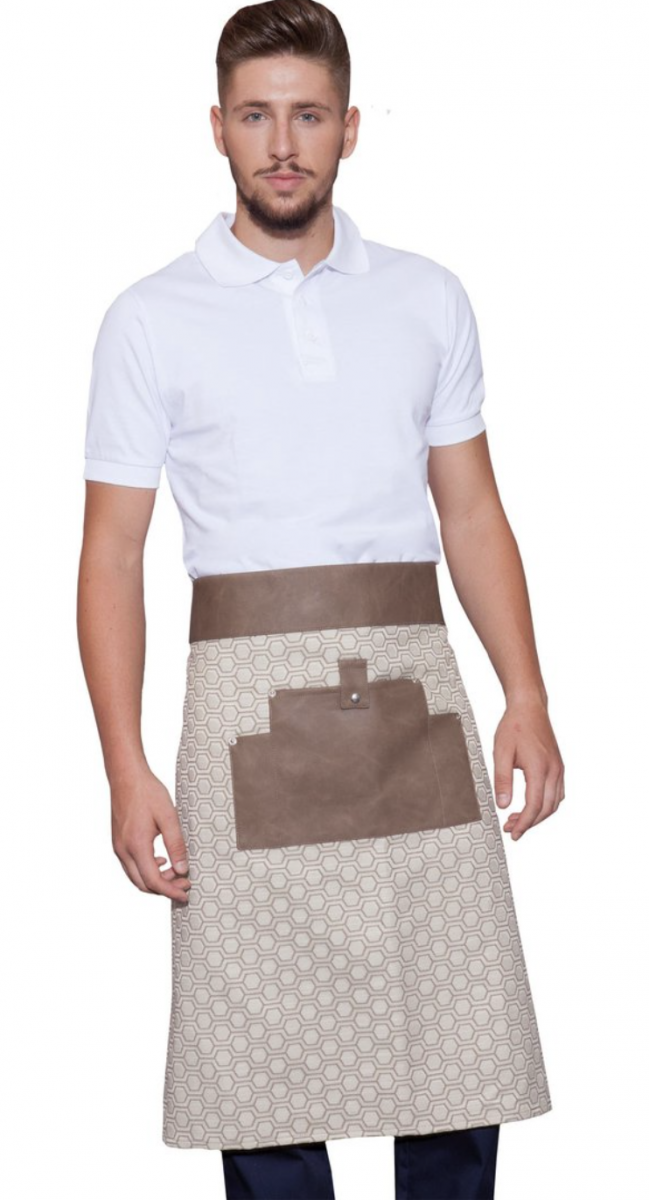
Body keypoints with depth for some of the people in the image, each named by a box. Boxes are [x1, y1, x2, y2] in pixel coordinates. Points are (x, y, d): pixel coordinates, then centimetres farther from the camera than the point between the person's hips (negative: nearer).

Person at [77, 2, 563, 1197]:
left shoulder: (429, 299, 12)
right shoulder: (152, 319, 4)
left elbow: (472, 514, 14)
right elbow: (113, 552, 2)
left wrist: (527, 697, 2)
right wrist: (126, 769, -8)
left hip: (412, 693, 2)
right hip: (251, 692, -2)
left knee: (462, 1046, 1)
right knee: (265, 1065, 2)